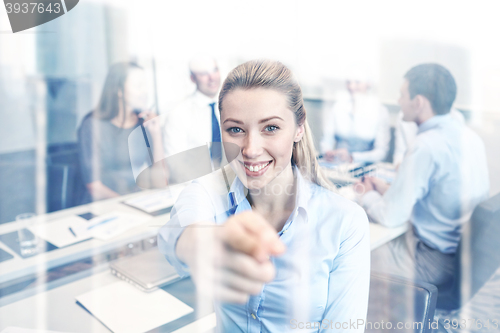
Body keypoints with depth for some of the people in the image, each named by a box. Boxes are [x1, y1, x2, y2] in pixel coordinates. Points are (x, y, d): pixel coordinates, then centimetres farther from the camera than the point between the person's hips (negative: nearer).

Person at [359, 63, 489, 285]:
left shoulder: (426, 146, -25)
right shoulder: (470, 137, 3)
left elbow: (391, 216, -20)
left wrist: (368, 195, 0)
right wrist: (387, 189, 12)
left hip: (435, 262, -9)